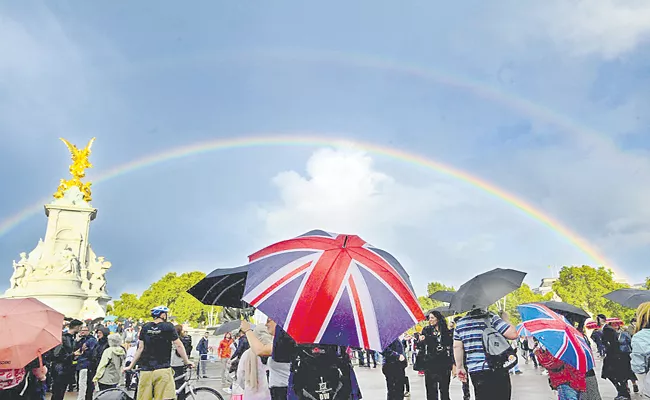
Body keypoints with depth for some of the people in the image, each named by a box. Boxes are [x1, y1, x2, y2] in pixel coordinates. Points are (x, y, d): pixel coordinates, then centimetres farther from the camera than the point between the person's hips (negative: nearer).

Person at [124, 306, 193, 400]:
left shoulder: (145, 327, 9)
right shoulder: (168, 326, -2)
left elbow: (140, 348, 9)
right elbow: (179, 346, -2)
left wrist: (131, 366, 18)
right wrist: (187, 362, 8)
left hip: (146, 370, 5)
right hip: (163, 370, -5)